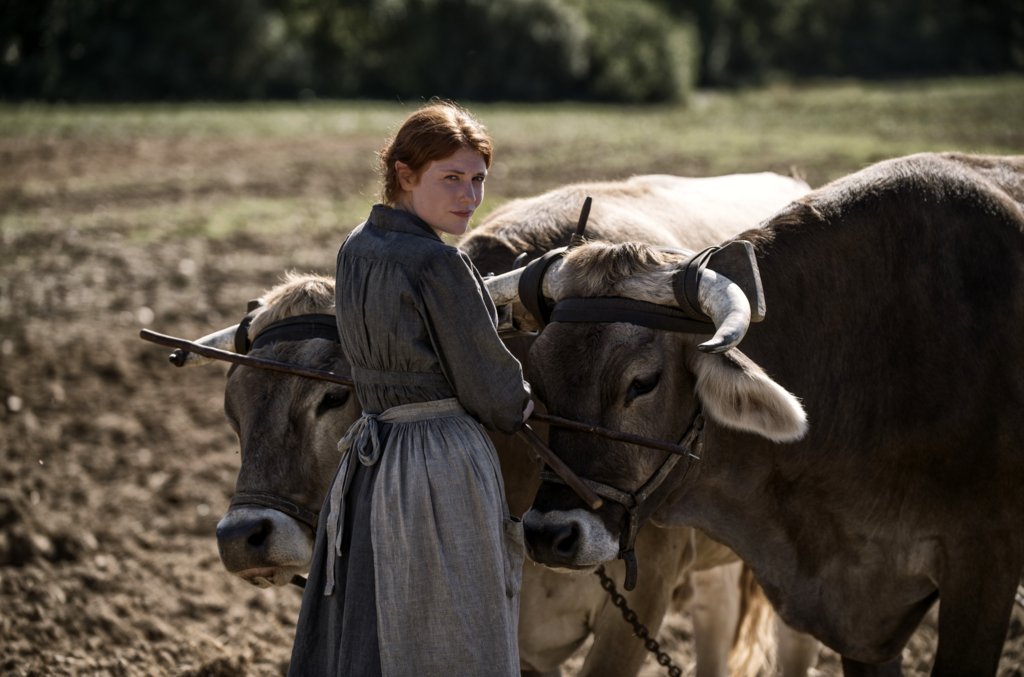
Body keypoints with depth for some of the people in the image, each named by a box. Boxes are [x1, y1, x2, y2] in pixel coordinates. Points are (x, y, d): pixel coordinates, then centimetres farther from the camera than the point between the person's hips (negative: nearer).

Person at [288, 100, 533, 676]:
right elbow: (490, 389, -10)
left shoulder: (355, 251, 7)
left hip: (369, 463, 8)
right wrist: (520, 408, 12)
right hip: (446, 464, -8)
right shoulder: (439, 265, -17)